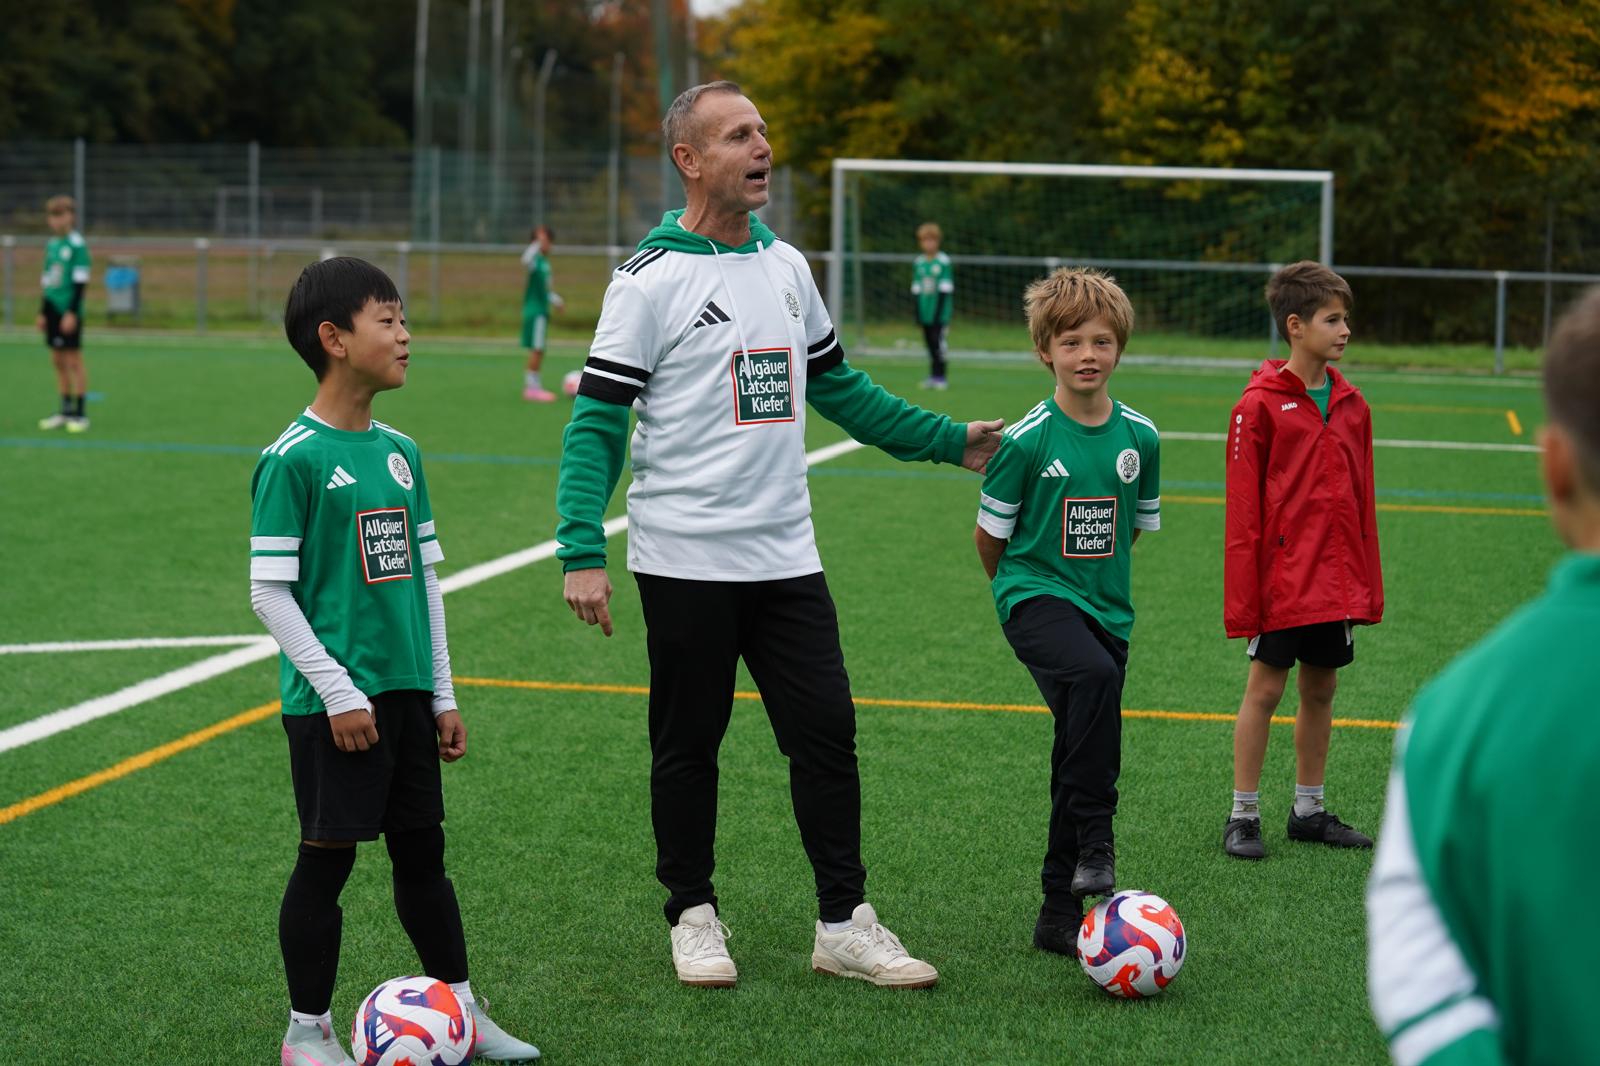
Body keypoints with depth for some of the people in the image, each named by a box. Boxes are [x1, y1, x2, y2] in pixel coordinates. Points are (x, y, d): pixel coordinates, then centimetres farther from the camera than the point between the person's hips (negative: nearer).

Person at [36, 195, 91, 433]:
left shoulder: (77, 245, -9)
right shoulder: (51, 245, 13)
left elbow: (80, 282, -12)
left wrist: (72, 313, -16)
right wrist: (42, 312, 17)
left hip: (70, 313, -7)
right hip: (53, 312, 7)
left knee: (73, 361, -4)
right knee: (58, 360, 9)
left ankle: (80, 414, 1)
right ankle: (65, 411, 16)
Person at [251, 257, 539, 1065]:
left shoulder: (400, 452, 9)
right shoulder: (293, 458, -12)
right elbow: (269, 590, -13)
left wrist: (442, 693, 14)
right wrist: (335, 690, -15)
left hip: (405, 689, 7)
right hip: (333, 697, -6)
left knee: (422, 849, 14)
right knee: (328, 856, 1)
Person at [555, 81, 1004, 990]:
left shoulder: (786, 267, 10)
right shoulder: (650, 281, -8)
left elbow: (836, 385, 22)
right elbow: (598, 420, -10)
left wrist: (948, 440, 19)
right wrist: (582, 553, -18)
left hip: (785, 557, 5)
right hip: (684, 563, -5)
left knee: (827, 730, 2)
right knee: (689, 743, 6)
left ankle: (845, 924, 11)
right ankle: (694, 916, 22)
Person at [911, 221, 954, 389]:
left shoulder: (944, 262, -6)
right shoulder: (918, 263, 9)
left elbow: (945, 289, -7)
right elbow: (916, 290, 13)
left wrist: (939, 312, -11)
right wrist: (917, 313, 8)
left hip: (940, 313, -5)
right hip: (925, 312, 5)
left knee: (938, 343, -10)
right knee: (930, 344, 7)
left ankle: (941, 377, -5)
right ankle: (933, 376, 13)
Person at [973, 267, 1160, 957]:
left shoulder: (1139, 437, 2)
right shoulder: (1027, 440, -10)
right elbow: (990, 533, 2)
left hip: (1106, 609, 5)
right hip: (1036, 598, -5)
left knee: (1082, 760, 6)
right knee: (1093, 676, -35)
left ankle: (1061, 914, 16)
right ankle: (1095, 843, -29)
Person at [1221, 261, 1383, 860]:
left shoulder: (1351, 405, 7)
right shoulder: (1260, 404, -10)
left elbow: (1361, 501, 12)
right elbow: (1244, 507, -10)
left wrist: (1368, 585, 10)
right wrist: (1242, 596, -12)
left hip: (1335, 581, 6)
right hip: (1280, 580, -6)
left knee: (1321, 688, 12)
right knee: (1265, 689, 1)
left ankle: (1309, 810, 24)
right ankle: (1243, 815, 10)